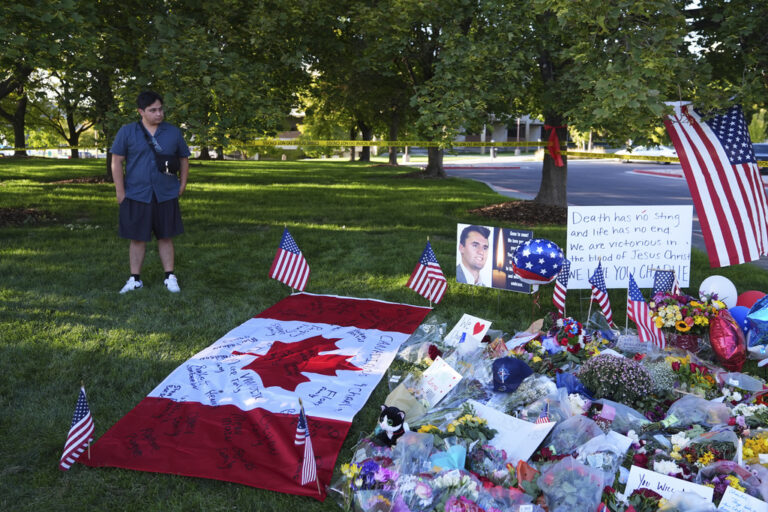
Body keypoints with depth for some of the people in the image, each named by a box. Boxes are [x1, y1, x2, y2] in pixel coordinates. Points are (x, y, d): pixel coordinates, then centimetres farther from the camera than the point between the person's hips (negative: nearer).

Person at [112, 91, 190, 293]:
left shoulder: (173, 132, 7)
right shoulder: (127, 132, 1)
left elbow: (184, 159, 17)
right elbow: (117, 161, 1)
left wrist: (182, 184, 8)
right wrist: (120, 192, -3)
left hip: (166, 196, 1)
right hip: (136, 196, -1)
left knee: (166, 237, 8)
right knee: (137, 238, 6)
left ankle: (170, 277, 17)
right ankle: (135, 279, 17)